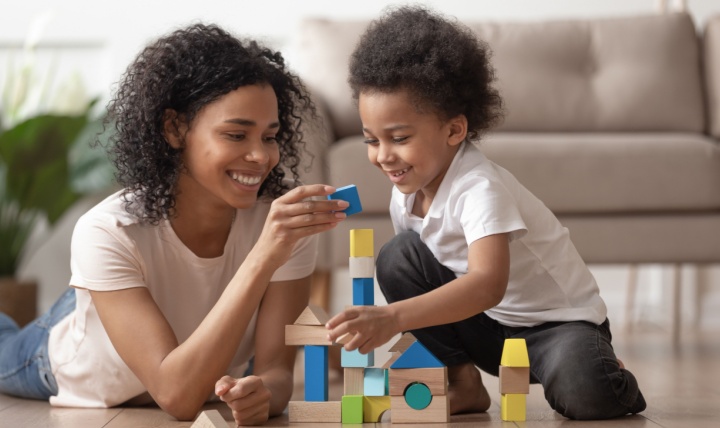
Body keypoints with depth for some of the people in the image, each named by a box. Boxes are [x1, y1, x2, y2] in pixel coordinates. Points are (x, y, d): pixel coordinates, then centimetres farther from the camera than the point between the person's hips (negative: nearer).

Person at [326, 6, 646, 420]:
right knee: (397, 256, -14)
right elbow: (413, 278, 9)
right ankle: (464, 384, -4)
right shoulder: (406, 195, -6)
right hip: (486, 326, 6)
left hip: (559, 321, -6)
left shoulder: (480, 187, -29)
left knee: (583, 393, -36)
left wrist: (393, 316, -54)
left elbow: (488, 285, -44)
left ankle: (611, 379, 3)